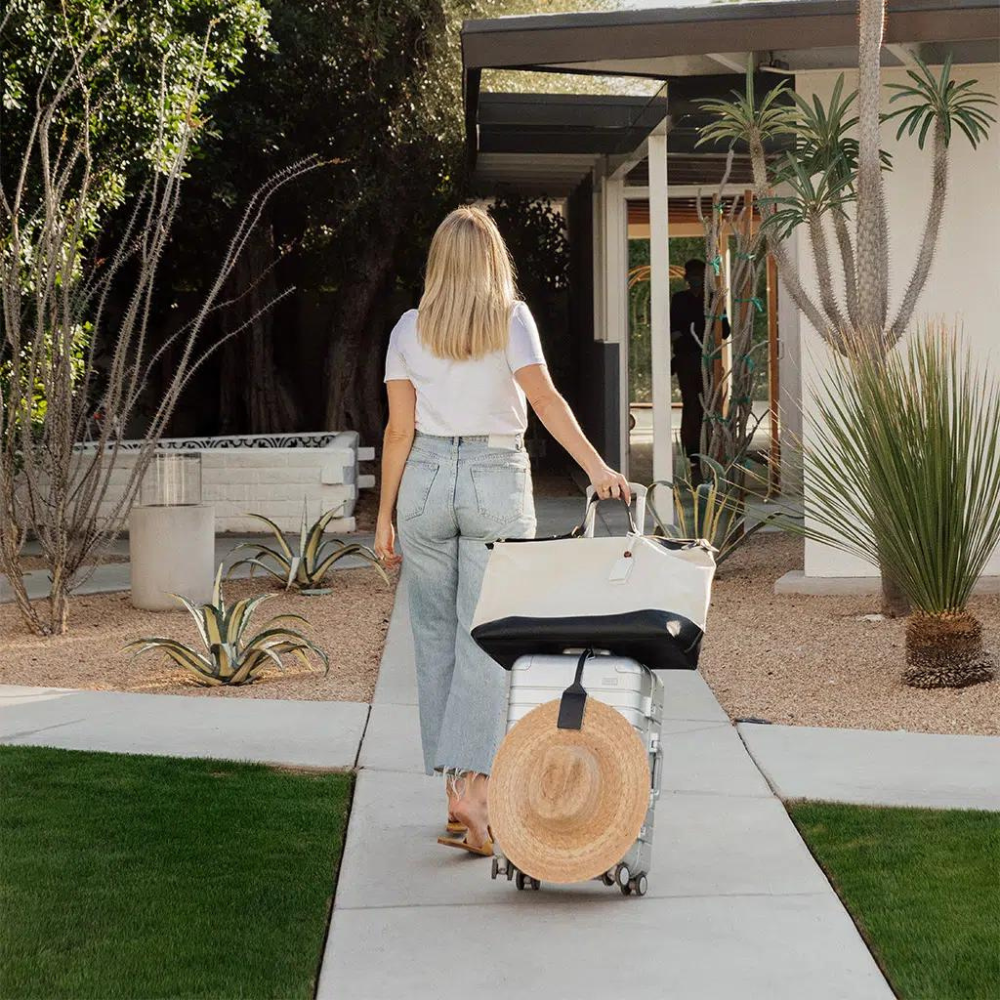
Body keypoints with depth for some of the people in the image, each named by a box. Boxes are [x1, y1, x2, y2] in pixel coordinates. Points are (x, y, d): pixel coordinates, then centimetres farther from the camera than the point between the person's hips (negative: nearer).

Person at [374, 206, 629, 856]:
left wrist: (385, 514, 7)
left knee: (437, 637, 8)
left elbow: (399, 428, 2)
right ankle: (475, 785, -15)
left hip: (426, 479, 2)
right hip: (498, 481, -2)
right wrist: (597, 468, -17)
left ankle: (454, 787, 10)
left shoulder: (410, 328, 4)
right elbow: (543, 397, -15)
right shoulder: (511, 318, -1)